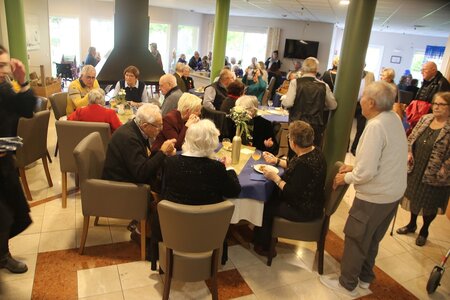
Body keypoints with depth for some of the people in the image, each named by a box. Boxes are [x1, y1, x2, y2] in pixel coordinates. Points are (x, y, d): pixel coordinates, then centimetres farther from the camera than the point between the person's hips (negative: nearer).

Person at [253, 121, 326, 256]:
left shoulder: (304, 164, -33)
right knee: (269, 196, 15)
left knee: (266, 206, 3)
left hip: (304, 210, -9)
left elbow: (292, 193, -27)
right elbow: (293, 165, 16)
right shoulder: (313, 151, -3)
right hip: (309, 202, 9)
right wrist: (276, 161, 15)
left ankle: (264, 247, 24)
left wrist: (275, 178, -18)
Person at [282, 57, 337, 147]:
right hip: (316, 126, 2)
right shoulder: (323, 86, 2)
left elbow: (288, 103, -13)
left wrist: (283, 101, 8)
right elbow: (333, 105, 13)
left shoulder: (295, 82, -6)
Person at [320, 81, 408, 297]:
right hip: (394, 193, 9)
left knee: (356, 240, 10)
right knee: (372, 240, 24)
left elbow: (367, 172, -27)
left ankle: (347, 285, 27)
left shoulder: (375, 126, -25)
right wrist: (354, 167, 8)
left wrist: (346, 178, -10)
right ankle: (365, 277, 42)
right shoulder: (394, 119, 2)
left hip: (374, 197, -9)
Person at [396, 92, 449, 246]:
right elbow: (411, 138, 10)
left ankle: (424, 230, 36)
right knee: (413, 197, 20)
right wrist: (409, 152, -3)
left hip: (434, 176, -5)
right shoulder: (425, 119, 1)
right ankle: (412, 224, 42)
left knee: (429, 204, 12)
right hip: (415, 169, 5)